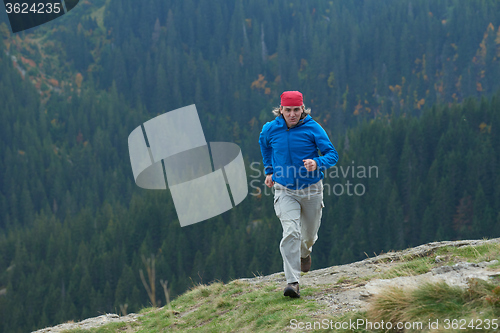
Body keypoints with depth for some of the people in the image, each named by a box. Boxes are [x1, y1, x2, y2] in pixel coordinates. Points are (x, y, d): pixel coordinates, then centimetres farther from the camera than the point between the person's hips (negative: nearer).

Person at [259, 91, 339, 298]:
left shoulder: (313, 128, -13)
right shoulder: (270, 130, -6)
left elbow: (332, 154, -11)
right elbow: (264, 144, 19)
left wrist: (317, 163, -32)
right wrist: (269, 170, 19)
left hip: (311, 189, 0)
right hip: (285, 191, 0)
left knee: (309, 234, 18)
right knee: (291, 232, -20)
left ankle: (305, 252, 56)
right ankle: (292, 282, -21)